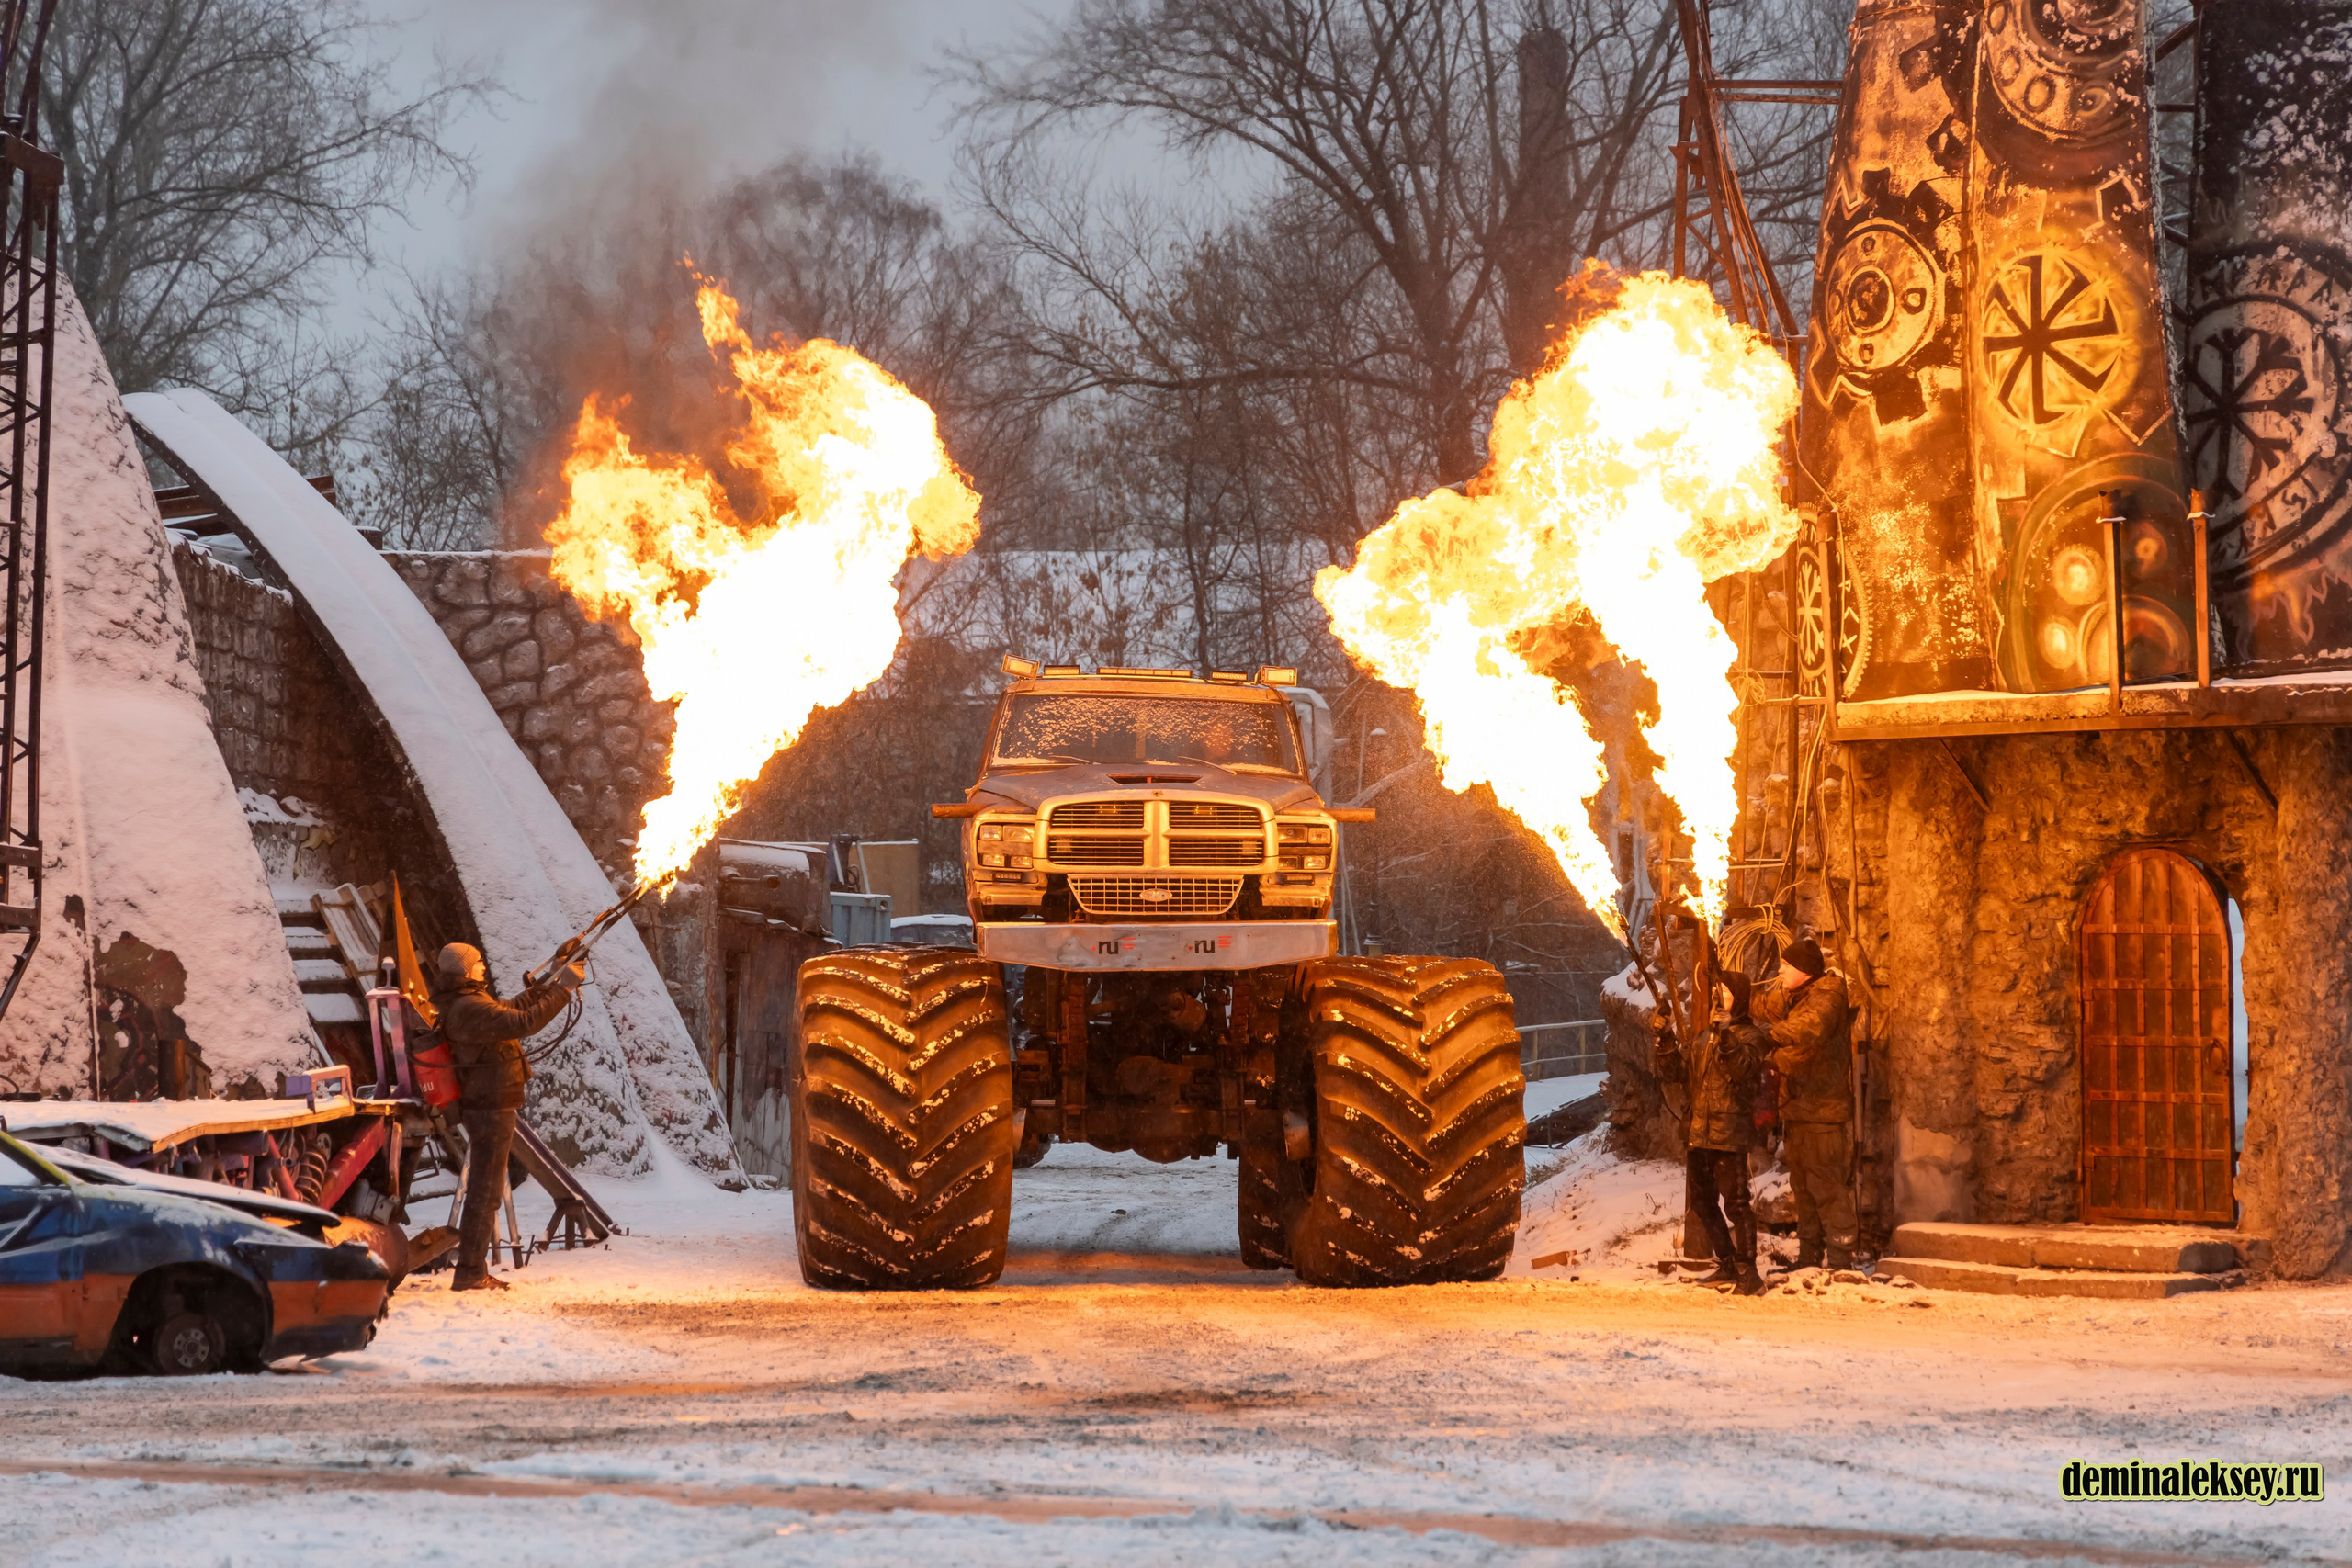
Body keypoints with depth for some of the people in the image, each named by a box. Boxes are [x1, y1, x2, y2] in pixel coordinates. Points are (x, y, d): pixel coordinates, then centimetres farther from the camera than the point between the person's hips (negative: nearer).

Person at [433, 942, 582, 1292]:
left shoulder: (468, 1004, 12)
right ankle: (470, 1272, -4)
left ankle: (474, 1269, 21)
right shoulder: (470, 1009, -21)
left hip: (486, 1106, 11)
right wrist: (562, 990, -23)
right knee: (486, 1191, -6)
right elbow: (523, 1022, -29)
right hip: (490, 1108, -11)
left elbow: (511, 1010, 25)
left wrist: (550, 985, 21)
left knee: (484, 1190, 16)